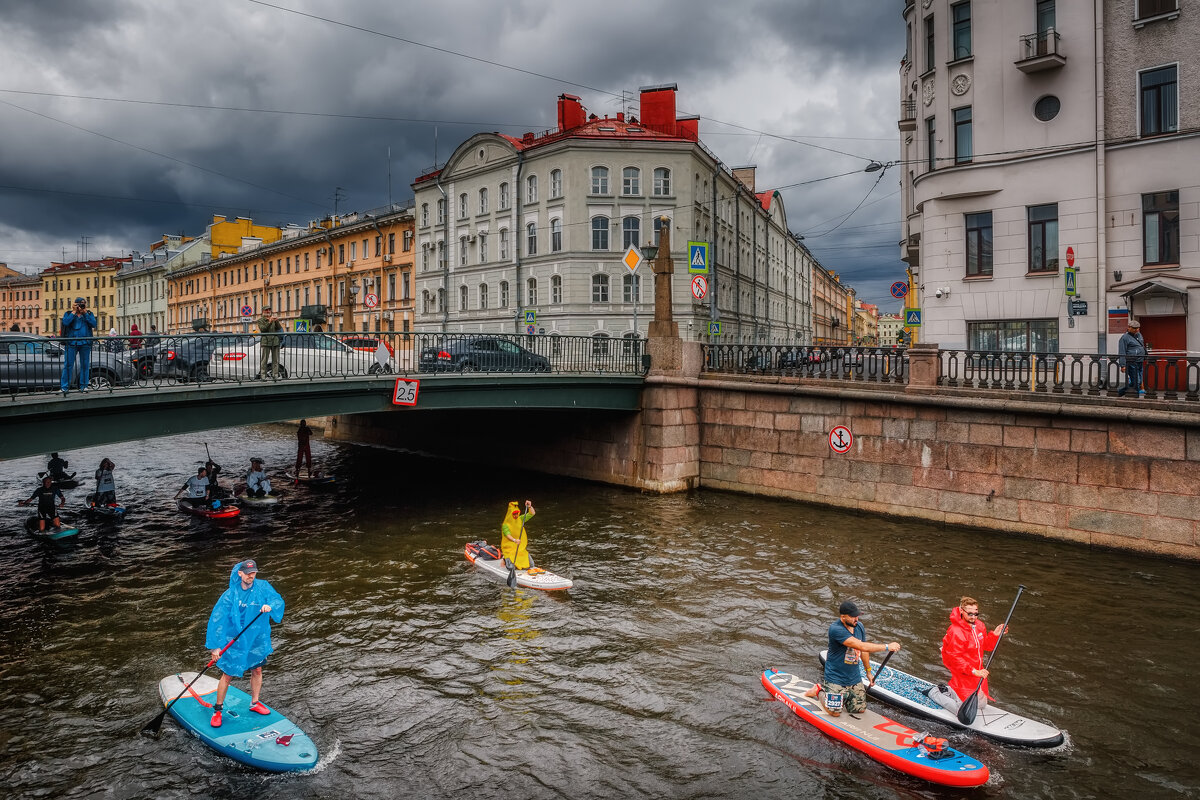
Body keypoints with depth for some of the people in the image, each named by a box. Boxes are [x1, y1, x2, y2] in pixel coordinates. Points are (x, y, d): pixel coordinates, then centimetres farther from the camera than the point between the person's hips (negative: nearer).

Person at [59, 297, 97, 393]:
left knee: (85, 365, 4)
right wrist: (74, 312, -7)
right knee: (68, 365, -3)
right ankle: (64, 387, 0)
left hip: (85, 343, 1)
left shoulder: (89, 314, 12)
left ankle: (83, 385, 12)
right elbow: (65, 322, -10)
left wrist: (85, 313, -6)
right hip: (72, 343, -1)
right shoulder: (68, 314, 10)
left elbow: (93, 324, -5)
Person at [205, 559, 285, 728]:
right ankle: (218, 710, 24)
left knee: (257, 670, 16)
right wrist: (215, 646, -17)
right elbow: (216, 620, -14)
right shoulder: (230, 595, -15)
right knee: (227, 675, 4)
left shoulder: (263, 587, -8)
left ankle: (255, 703, 37)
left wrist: (270, 606, -39)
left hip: (257, 639, 3)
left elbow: (278, 600, -16)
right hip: (234, 642, -3)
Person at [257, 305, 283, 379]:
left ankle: (275, 375, 3)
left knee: (275, 360, 1)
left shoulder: (274, 318, 17)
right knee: (264, 360, -6)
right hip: (265, 342, -3)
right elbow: (262, 329, -10)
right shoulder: (261, 320, 8)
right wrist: (269, 322, -21)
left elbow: (279, 328, 4)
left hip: (275, 342, 3)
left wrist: (276, 321, -14)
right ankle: (263, 375, -7)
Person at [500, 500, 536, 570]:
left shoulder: (520, 519, 6)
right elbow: (507, 534, -28)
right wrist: (514, 540, -47)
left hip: (521, 548, 5)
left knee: (531, 565, -9)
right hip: (509, 548, -5)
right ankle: (505, 559, 10)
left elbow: (532, 513, 4)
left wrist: (529, 507, -16)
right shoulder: (505, 525, -11)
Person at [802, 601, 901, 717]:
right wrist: (887, 646, -31)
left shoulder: (859, 626, -1)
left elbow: (863, 651, 14)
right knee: (834, 712, -7)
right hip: (836, 677, -7)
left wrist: (868, 671, 20)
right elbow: (862, 646, -33)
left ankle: (844, 694, 31)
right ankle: (820, 690, 20)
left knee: (860, 709, 5)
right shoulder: (836, 629, -28)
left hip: (854, 677, 7)